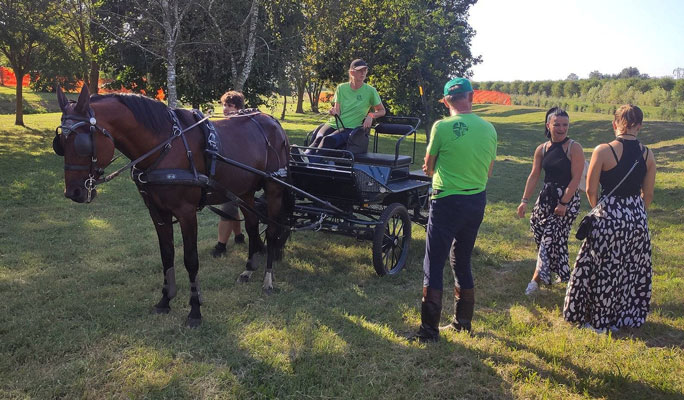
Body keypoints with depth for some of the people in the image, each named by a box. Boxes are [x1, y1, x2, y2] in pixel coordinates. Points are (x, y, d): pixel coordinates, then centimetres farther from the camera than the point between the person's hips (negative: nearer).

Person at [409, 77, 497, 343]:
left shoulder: (442, 127, -13)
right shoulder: (489, 129, 2)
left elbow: (429, 167, 0)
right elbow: (488, 171, 13)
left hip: (447, 201, -6)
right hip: (477, 201, 6)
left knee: (434, 264, 3)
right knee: (462, 262, 19)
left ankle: (429, 330, 7)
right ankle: (463, 322, 29)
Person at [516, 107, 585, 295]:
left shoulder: (574, 148, -11)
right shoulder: (542, 149, 4)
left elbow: (576, 178, -14)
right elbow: (534, 176, 6)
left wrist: (564, 203, -17)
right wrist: (525, 200, 2)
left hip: (567, 198, -6)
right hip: (546, 197, 6)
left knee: (551, 236, -8)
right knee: (536, 226, 6)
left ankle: (537, 278, 0)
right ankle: (560, 273, 24)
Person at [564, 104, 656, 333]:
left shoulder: (603, 151, -14)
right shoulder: (647, 155, -1)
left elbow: (591, 190, -10)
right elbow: (648, 195, 6)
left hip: (609, 218, -4)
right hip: (637, 219, 4)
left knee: (603, 270, 9)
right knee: (632, 269, 18)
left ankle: (599, 321, 20)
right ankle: (627, 317, 32)